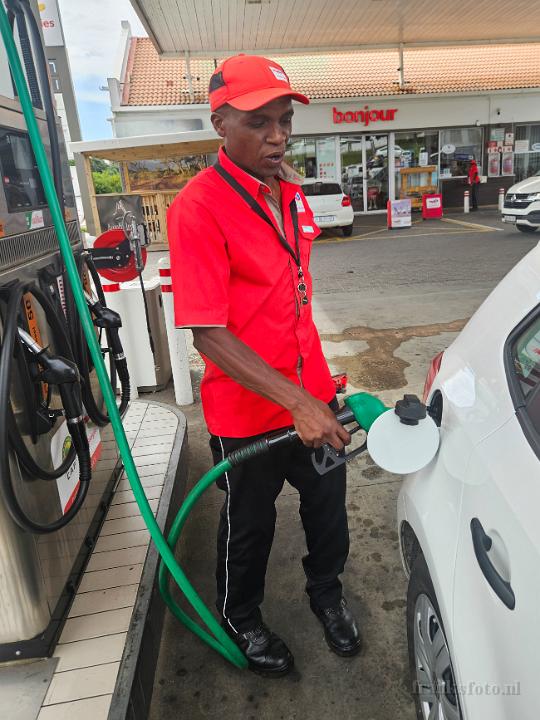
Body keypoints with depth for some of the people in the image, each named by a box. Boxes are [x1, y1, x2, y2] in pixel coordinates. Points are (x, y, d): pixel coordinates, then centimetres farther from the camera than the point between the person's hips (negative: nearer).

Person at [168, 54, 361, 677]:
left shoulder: (291, 189, 5)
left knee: (327, 506, 23)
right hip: (247, 411, -6)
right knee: (250, 525, 17)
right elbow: (209, 334, -24)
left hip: (313, 395, 7)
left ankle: (326, 592, 54)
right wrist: (298, 403, -28)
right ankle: (240, 617, 48)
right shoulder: (199, 206, -20)